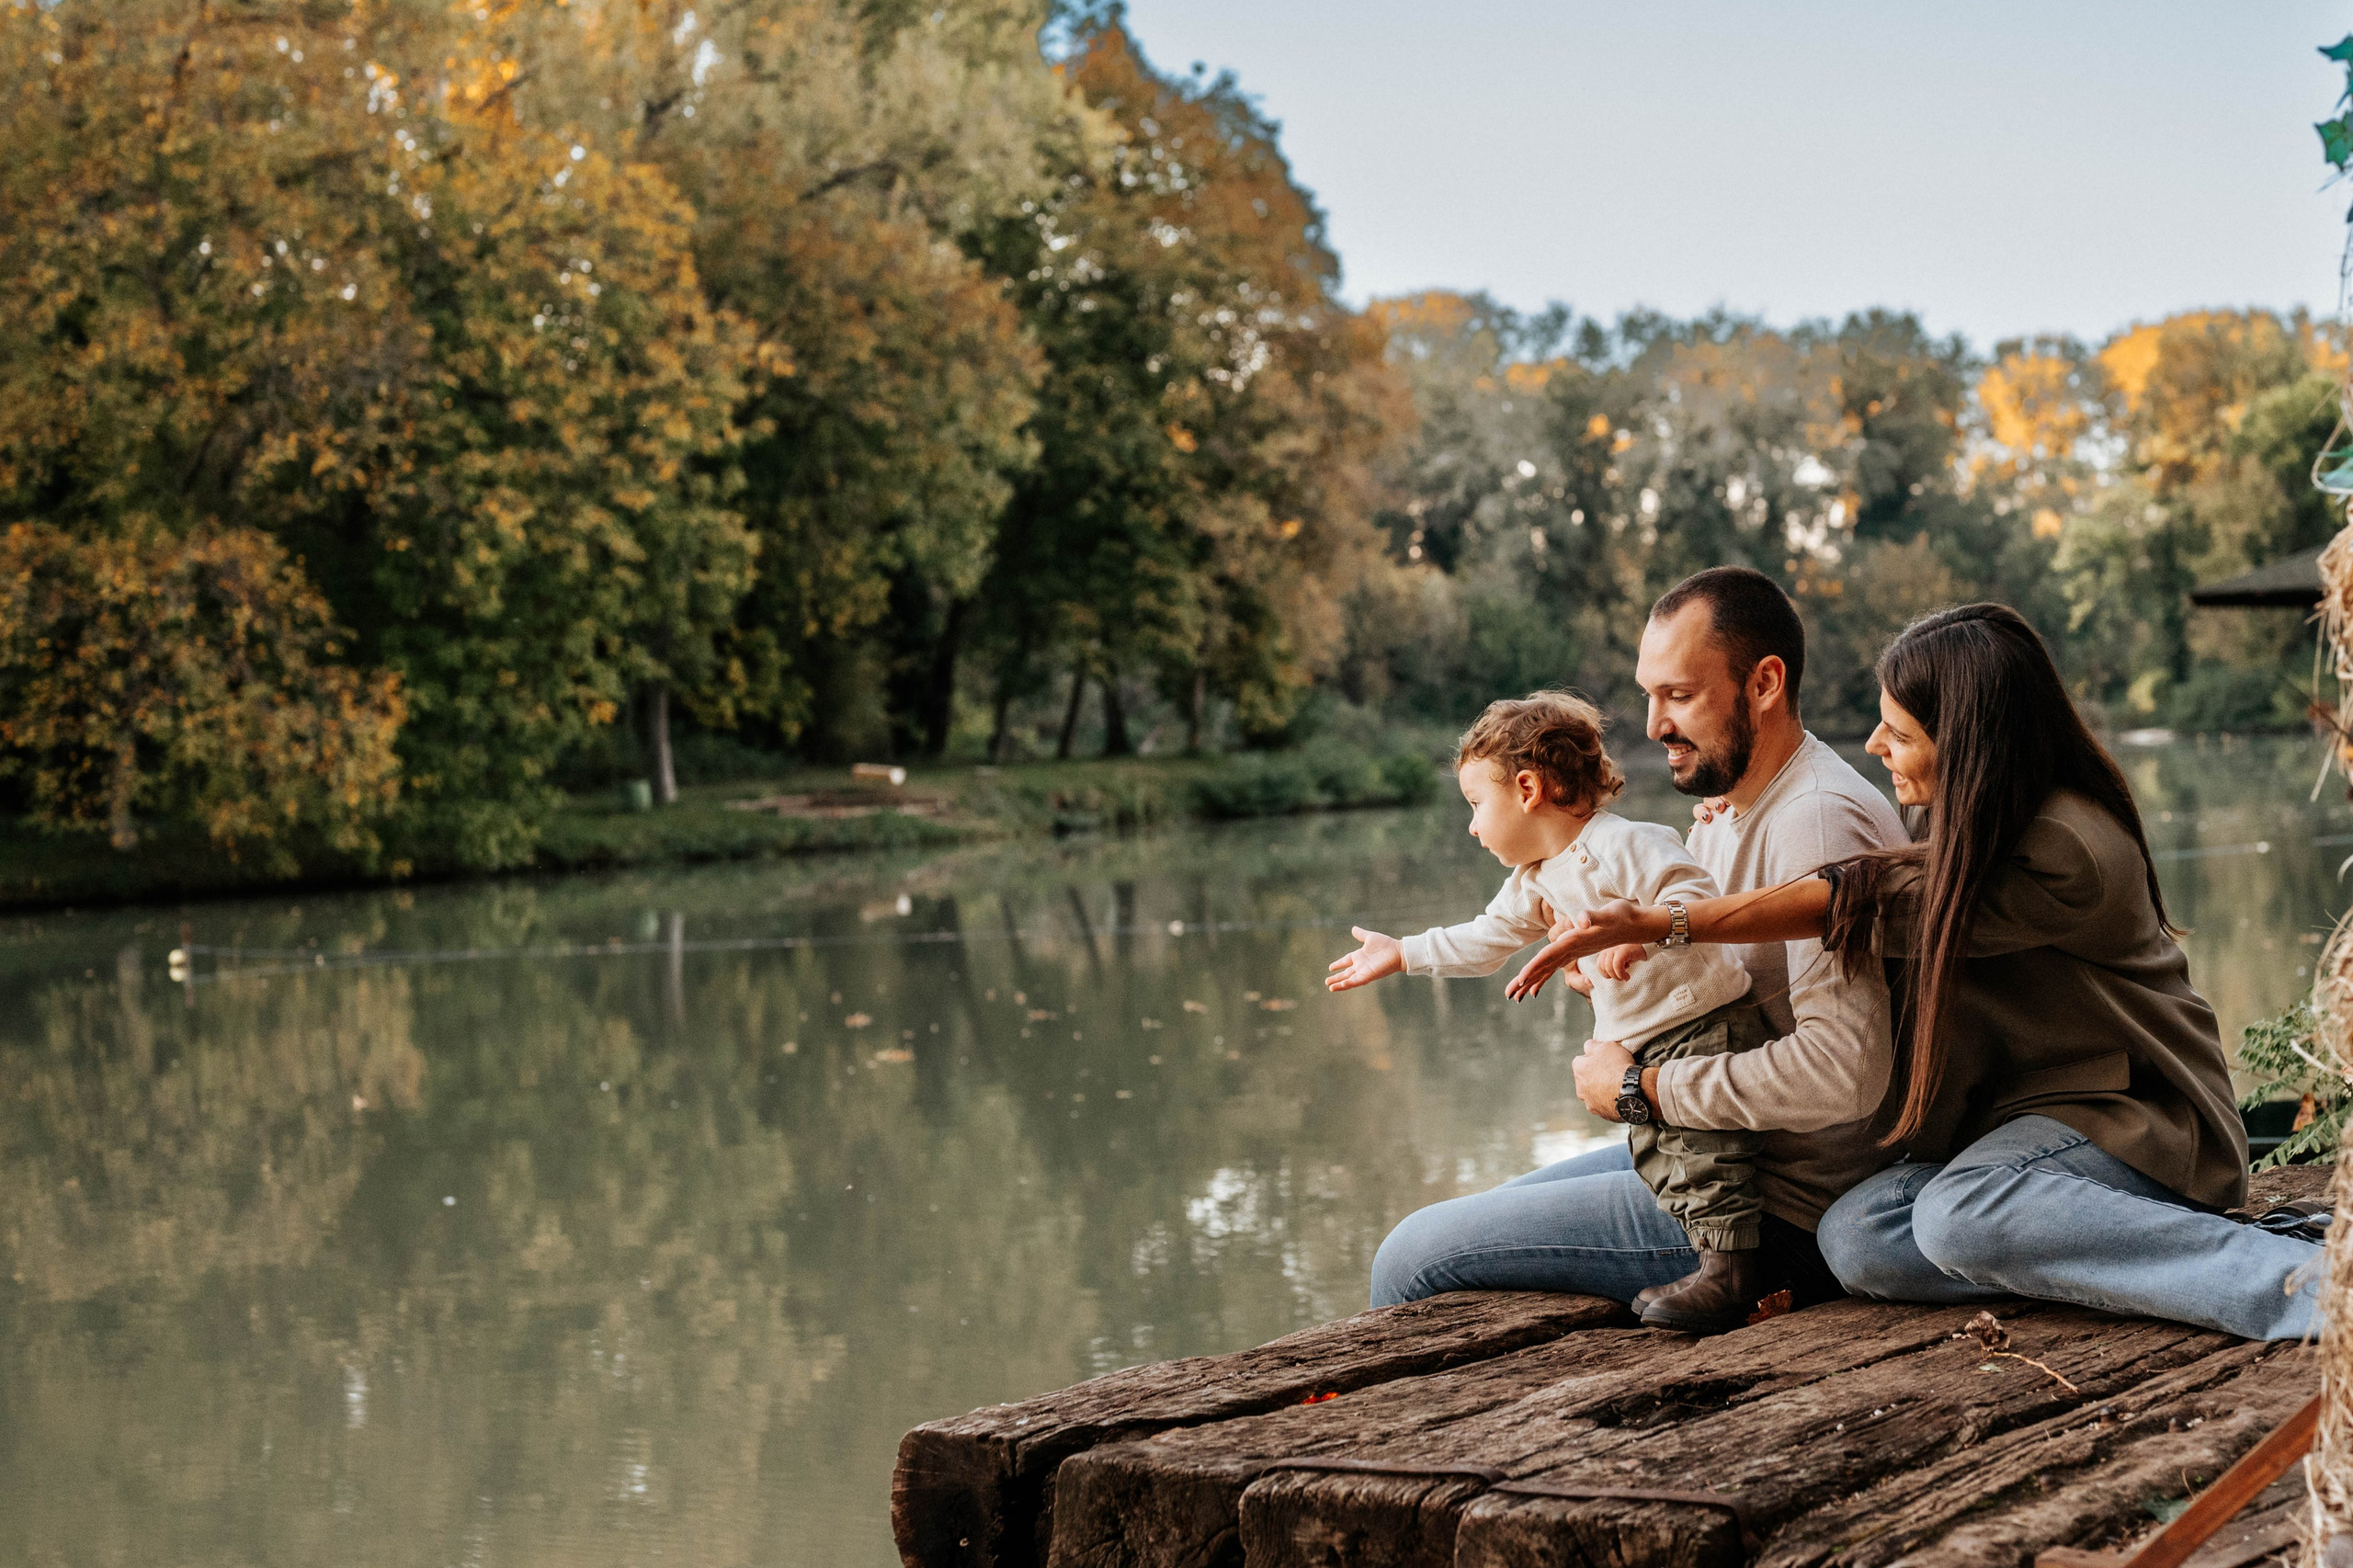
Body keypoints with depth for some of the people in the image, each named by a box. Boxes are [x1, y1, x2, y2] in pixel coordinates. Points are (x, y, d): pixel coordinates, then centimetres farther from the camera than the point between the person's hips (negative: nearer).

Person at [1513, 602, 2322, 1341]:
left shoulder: (2067, 854, -23)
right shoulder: (1978, 830, 4)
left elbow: (1865, 907, -20)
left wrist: (1656, 925, -15)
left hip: (2135, 1119, -8)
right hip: (2026, 1118, 8)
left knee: (1960, 1214, -37)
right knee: (1855, 1238, -17)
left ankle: (2300, 1281, -31)